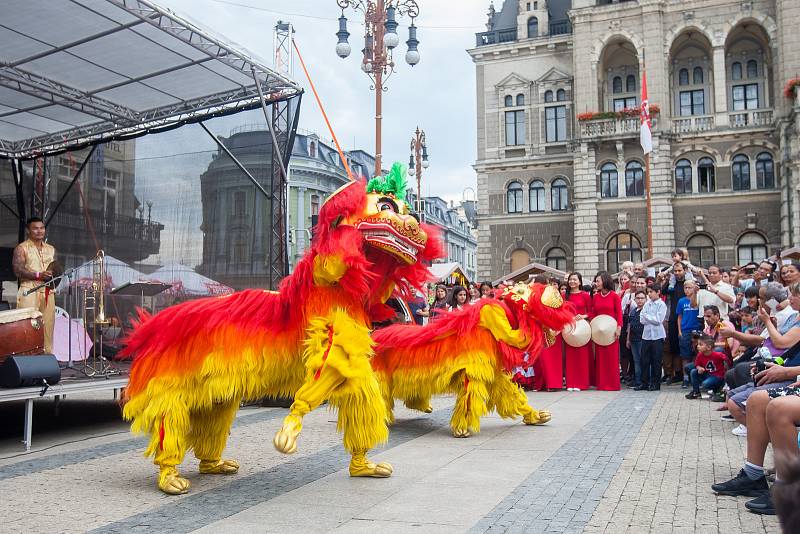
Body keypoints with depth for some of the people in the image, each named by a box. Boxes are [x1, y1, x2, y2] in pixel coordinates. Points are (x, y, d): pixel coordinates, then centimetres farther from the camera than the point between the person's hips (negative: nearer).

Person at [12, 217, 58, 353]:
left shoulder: (51, 249, 20)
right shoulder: (21, 248, 3)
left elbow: (56, 270, 23)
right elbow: (18, 270, -7)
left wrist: (55, 275, 0)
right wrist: (38, 275, -19)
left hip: (48, 292, 5)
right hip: (29, 292, -5)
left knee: (48, 326, -1)